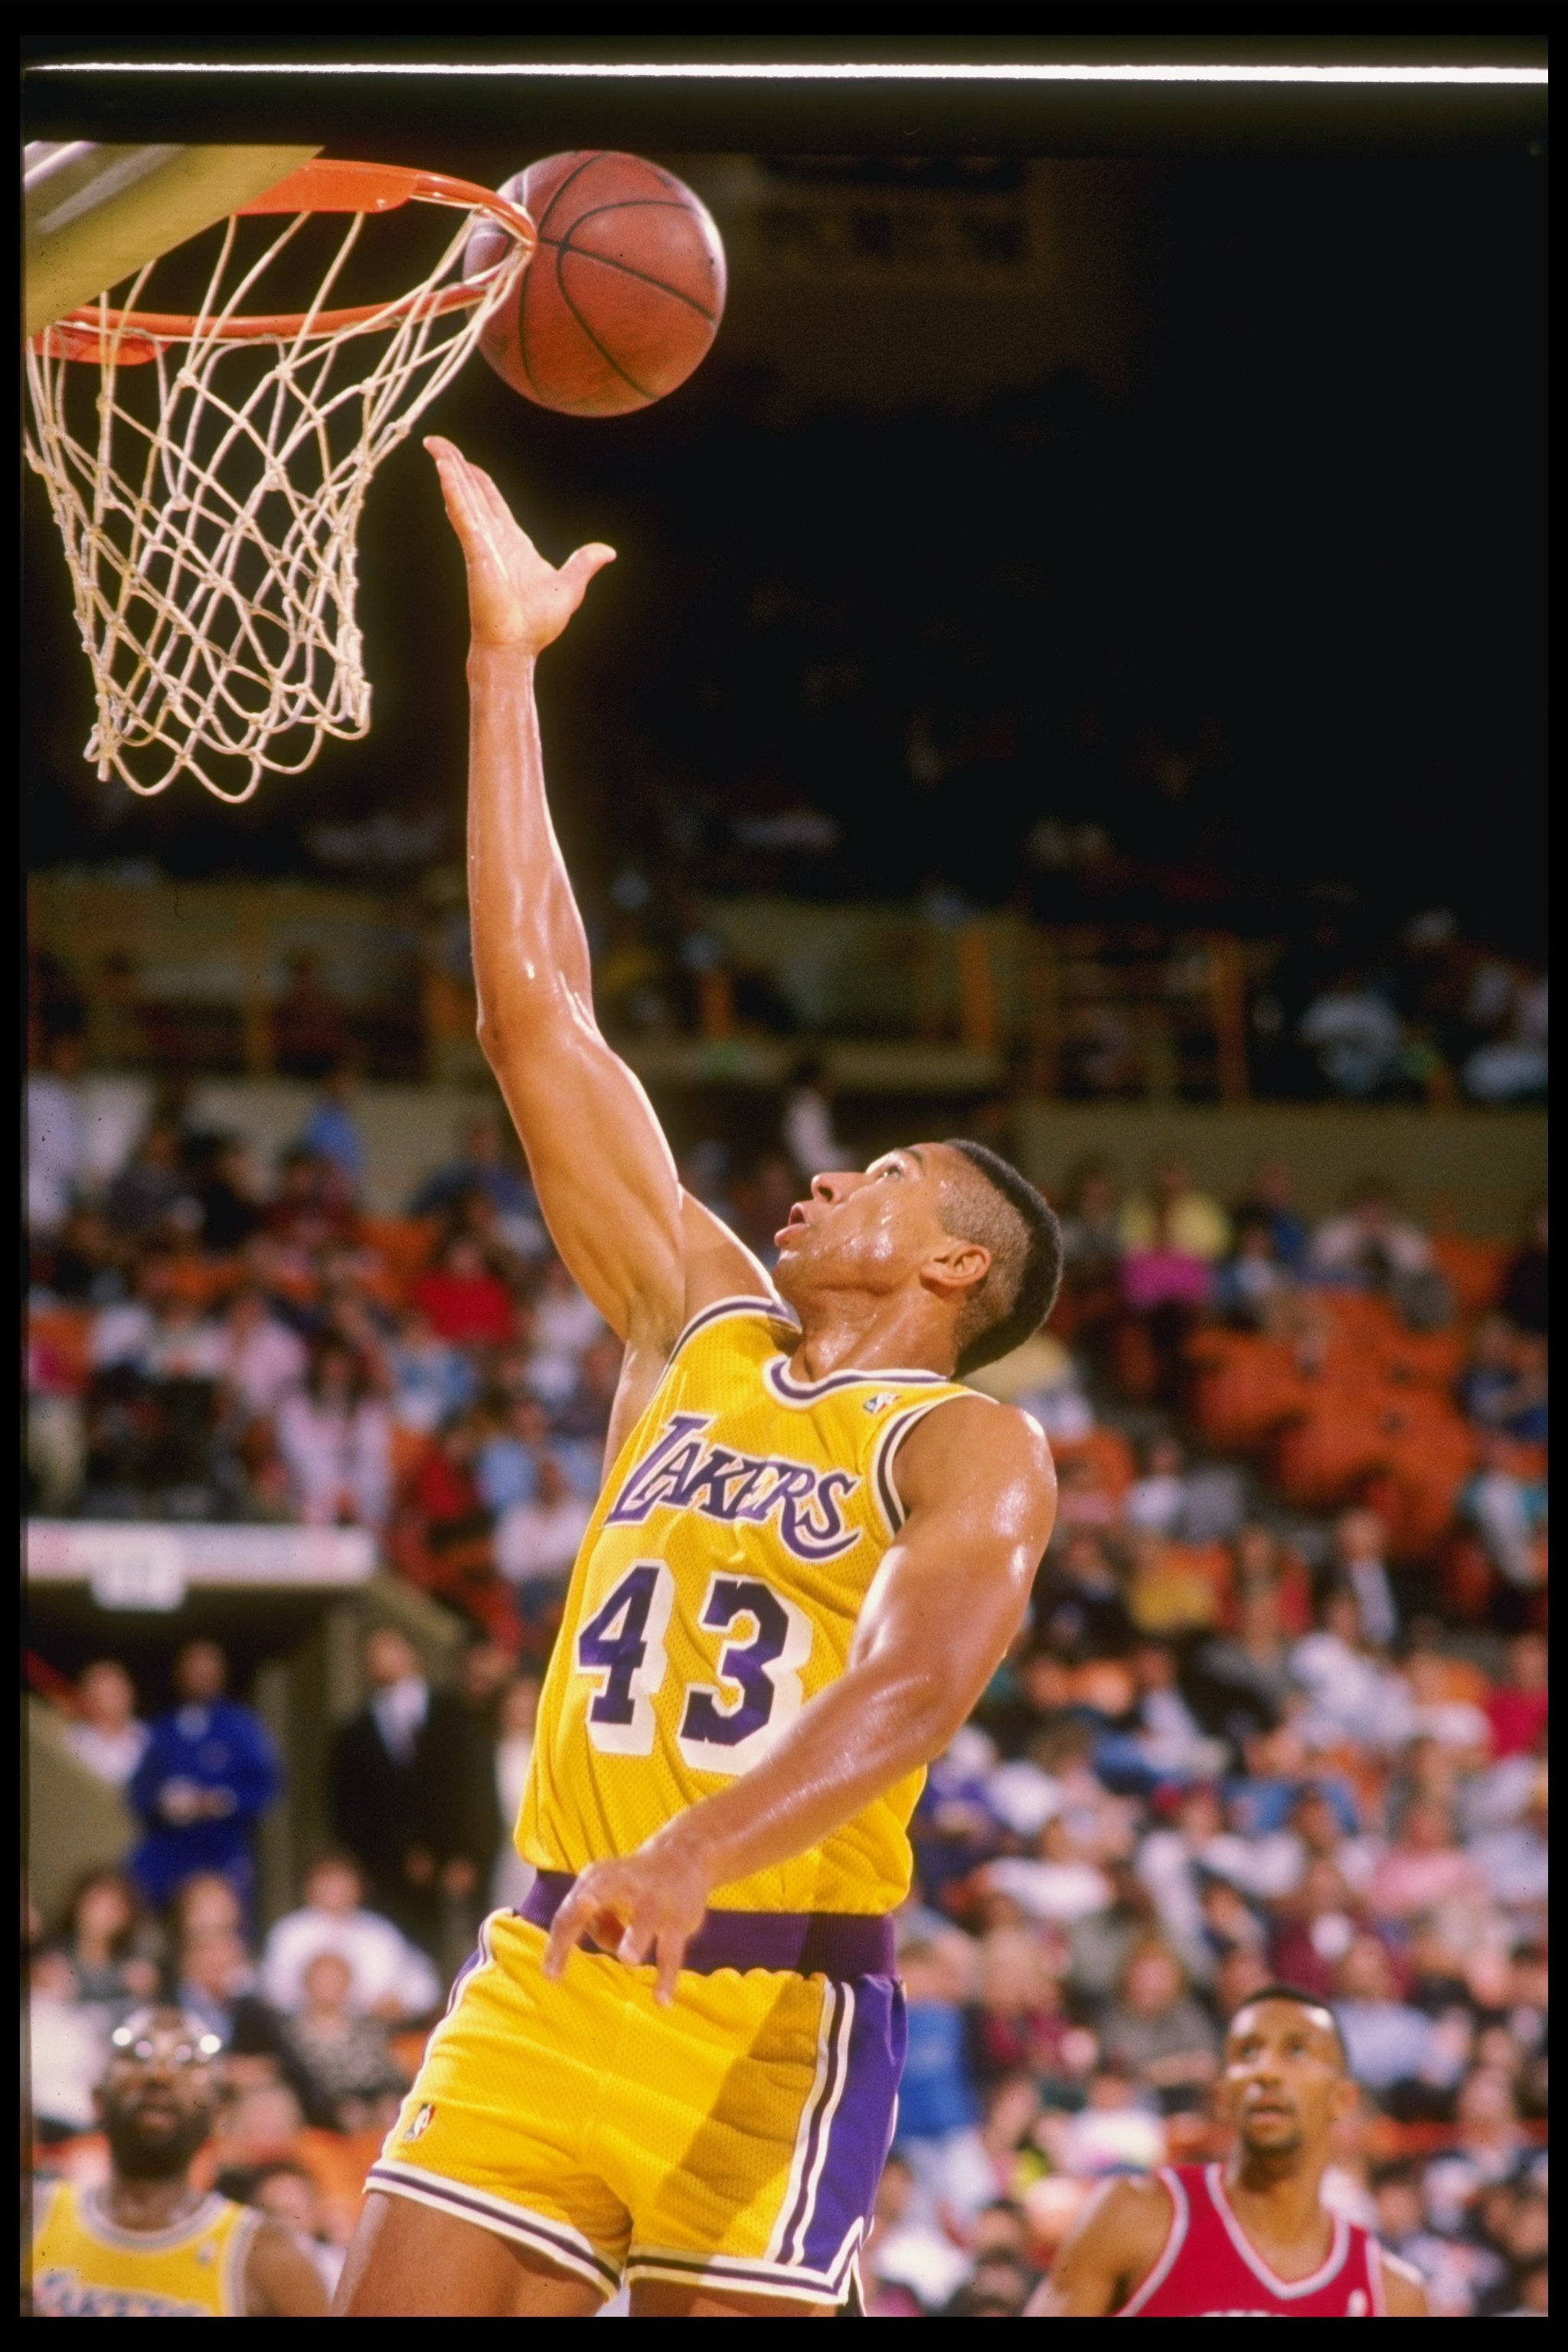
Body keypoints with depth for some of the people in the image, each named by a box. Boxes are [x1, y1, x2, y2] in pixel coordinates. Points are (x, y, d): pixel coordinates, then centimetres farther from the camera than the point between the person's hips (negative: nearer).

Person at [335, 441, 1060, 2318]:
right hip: (546, 1972, 5)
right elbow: (534, 1009, 16)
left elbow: (925, 1671, -21)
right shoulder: (700, 1330, 16)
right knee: (394, 2306, -5)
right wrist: (506, 664, 14)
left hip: (773, 1997, -5)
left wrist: (693, 1860, -37)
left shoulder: (970, 1451, -1)